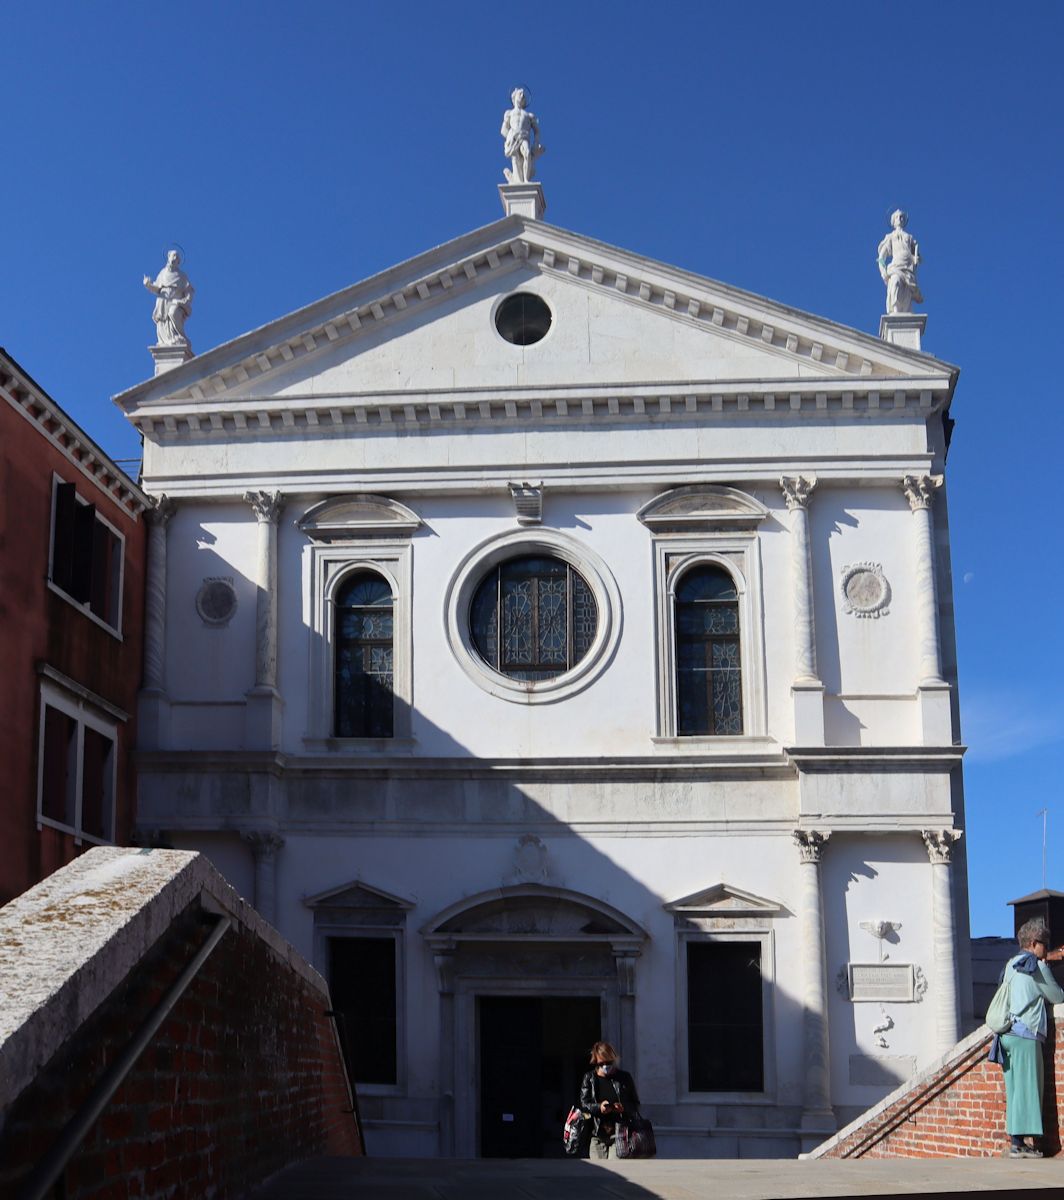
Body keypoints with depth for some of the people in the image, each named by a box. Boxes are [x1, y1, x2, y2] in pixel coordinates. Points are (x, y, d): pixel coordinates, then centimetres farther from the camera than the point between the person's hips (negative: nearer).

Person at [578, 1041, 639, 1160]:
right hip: (597, 1135, 2)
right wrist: (599, 1107, -16)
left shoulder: (625, 1078, 7)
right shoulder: (589, 1079, 9)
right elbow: (583, 1103, 4)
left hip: (618, 1133, -2)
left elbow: (636, 1104, 9)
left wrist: (624, 1108, -13)